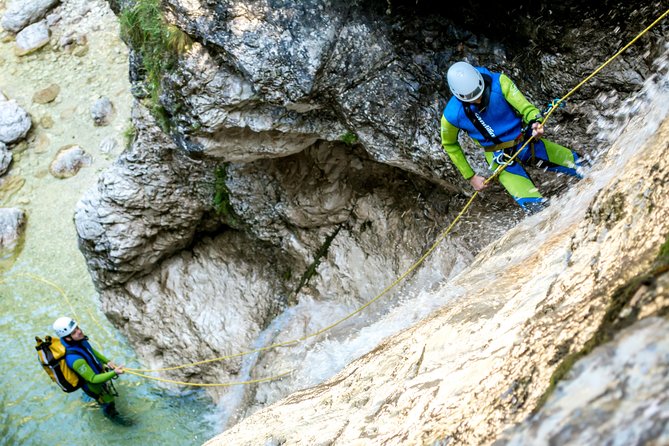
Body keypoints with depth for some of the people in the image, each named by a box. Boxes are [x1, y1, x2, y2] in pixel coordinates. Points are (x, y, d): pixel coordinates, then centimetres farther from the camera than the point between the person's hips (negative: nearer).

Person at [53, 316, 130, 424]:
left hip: (99, 370, 7)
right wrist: (114, 373, -45)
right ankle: (112, 415, 54)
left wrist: (107, 361, -6)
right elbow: (93, 379, -38)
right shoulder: (75, 359, -46)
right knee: (108, 402, 21)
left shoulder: (79, 339, -22)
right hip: (94, 385, -7)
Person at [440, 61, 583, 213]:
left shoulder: (498, 82, -21)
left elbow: (525, 107, -18)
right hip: (501, 158, -2)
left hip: (528, 142, 3)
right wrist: (470, 176, 2)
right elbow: (449, 144, 0)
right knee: (535, 207, -21)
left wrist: (535, 122, -42)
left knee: (575, 162, 12)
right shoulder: (452, 115, -20)